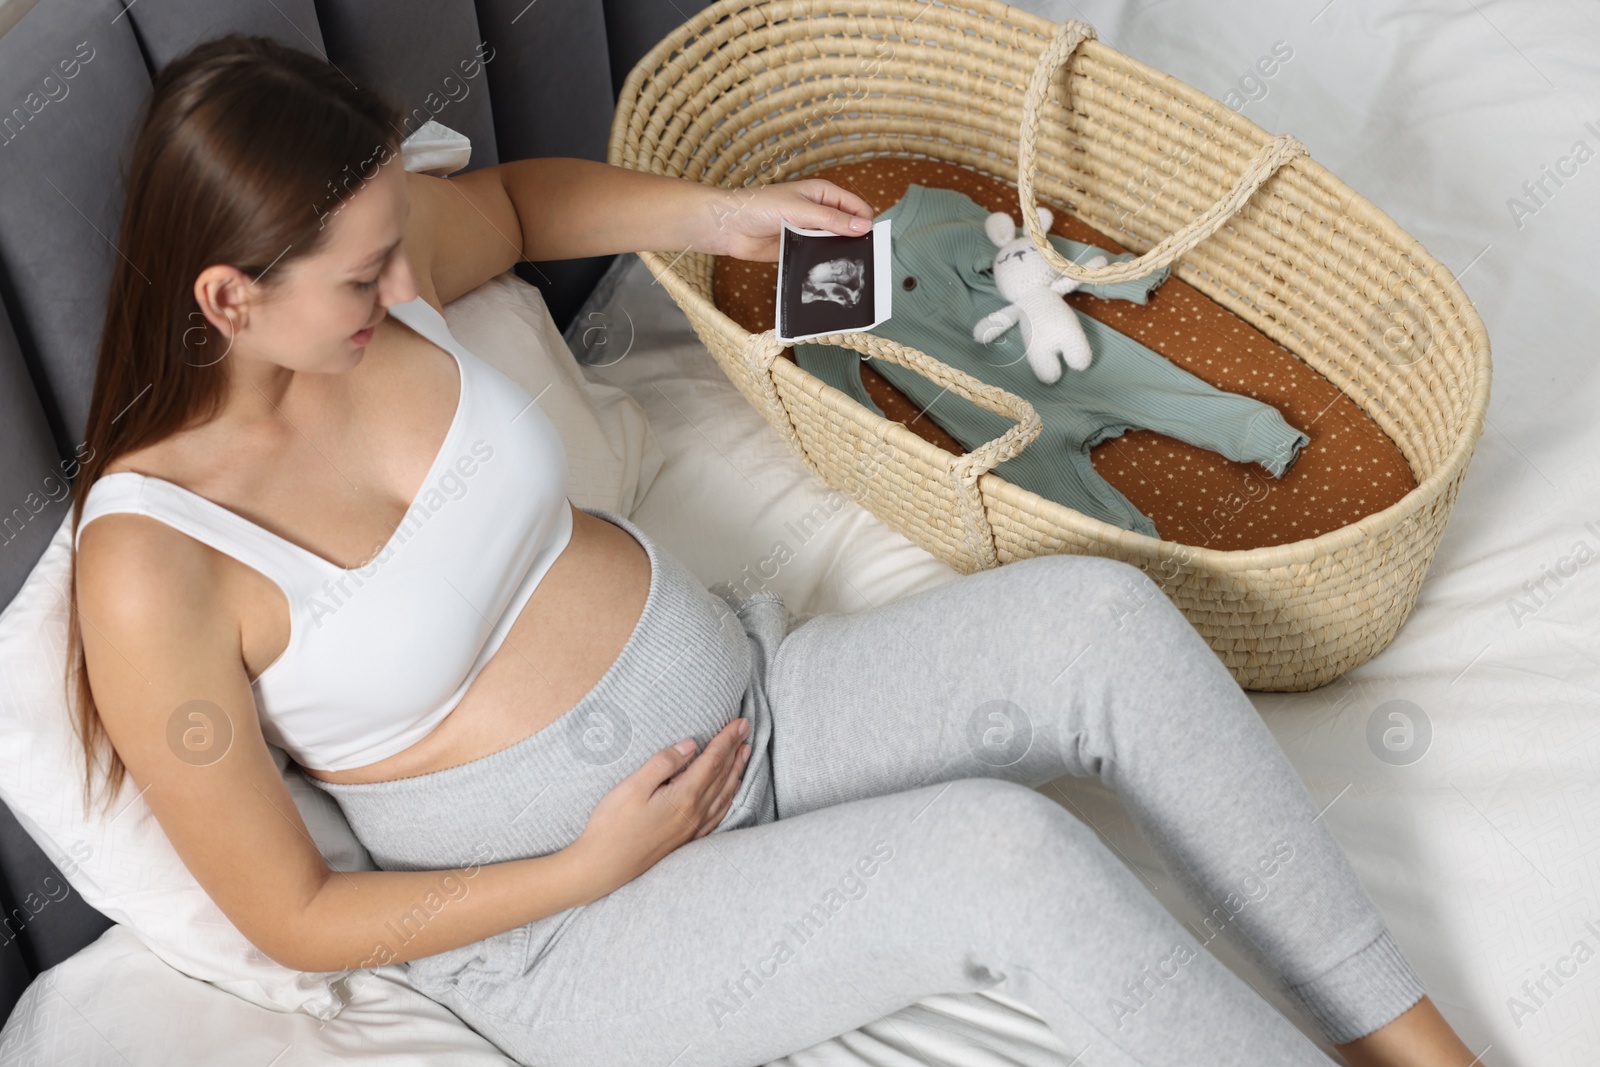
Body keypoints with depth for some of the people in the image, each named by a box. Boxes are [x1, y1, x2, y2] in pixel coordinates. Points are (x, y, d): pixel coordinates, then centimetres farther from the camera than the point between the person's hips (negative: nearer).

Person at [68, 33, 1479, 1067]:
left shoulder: (372, 250, -5)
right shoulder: (149, 566, -19)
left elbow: (518, 201, 22)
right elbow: (294, 918, -10)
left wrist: (720, 216, 9)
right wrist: (595, 868, -15)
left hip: (751, 698, 6)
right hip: (566, 931, -5)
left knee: (1099, 614, -17)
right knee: (1010, 853, -29)